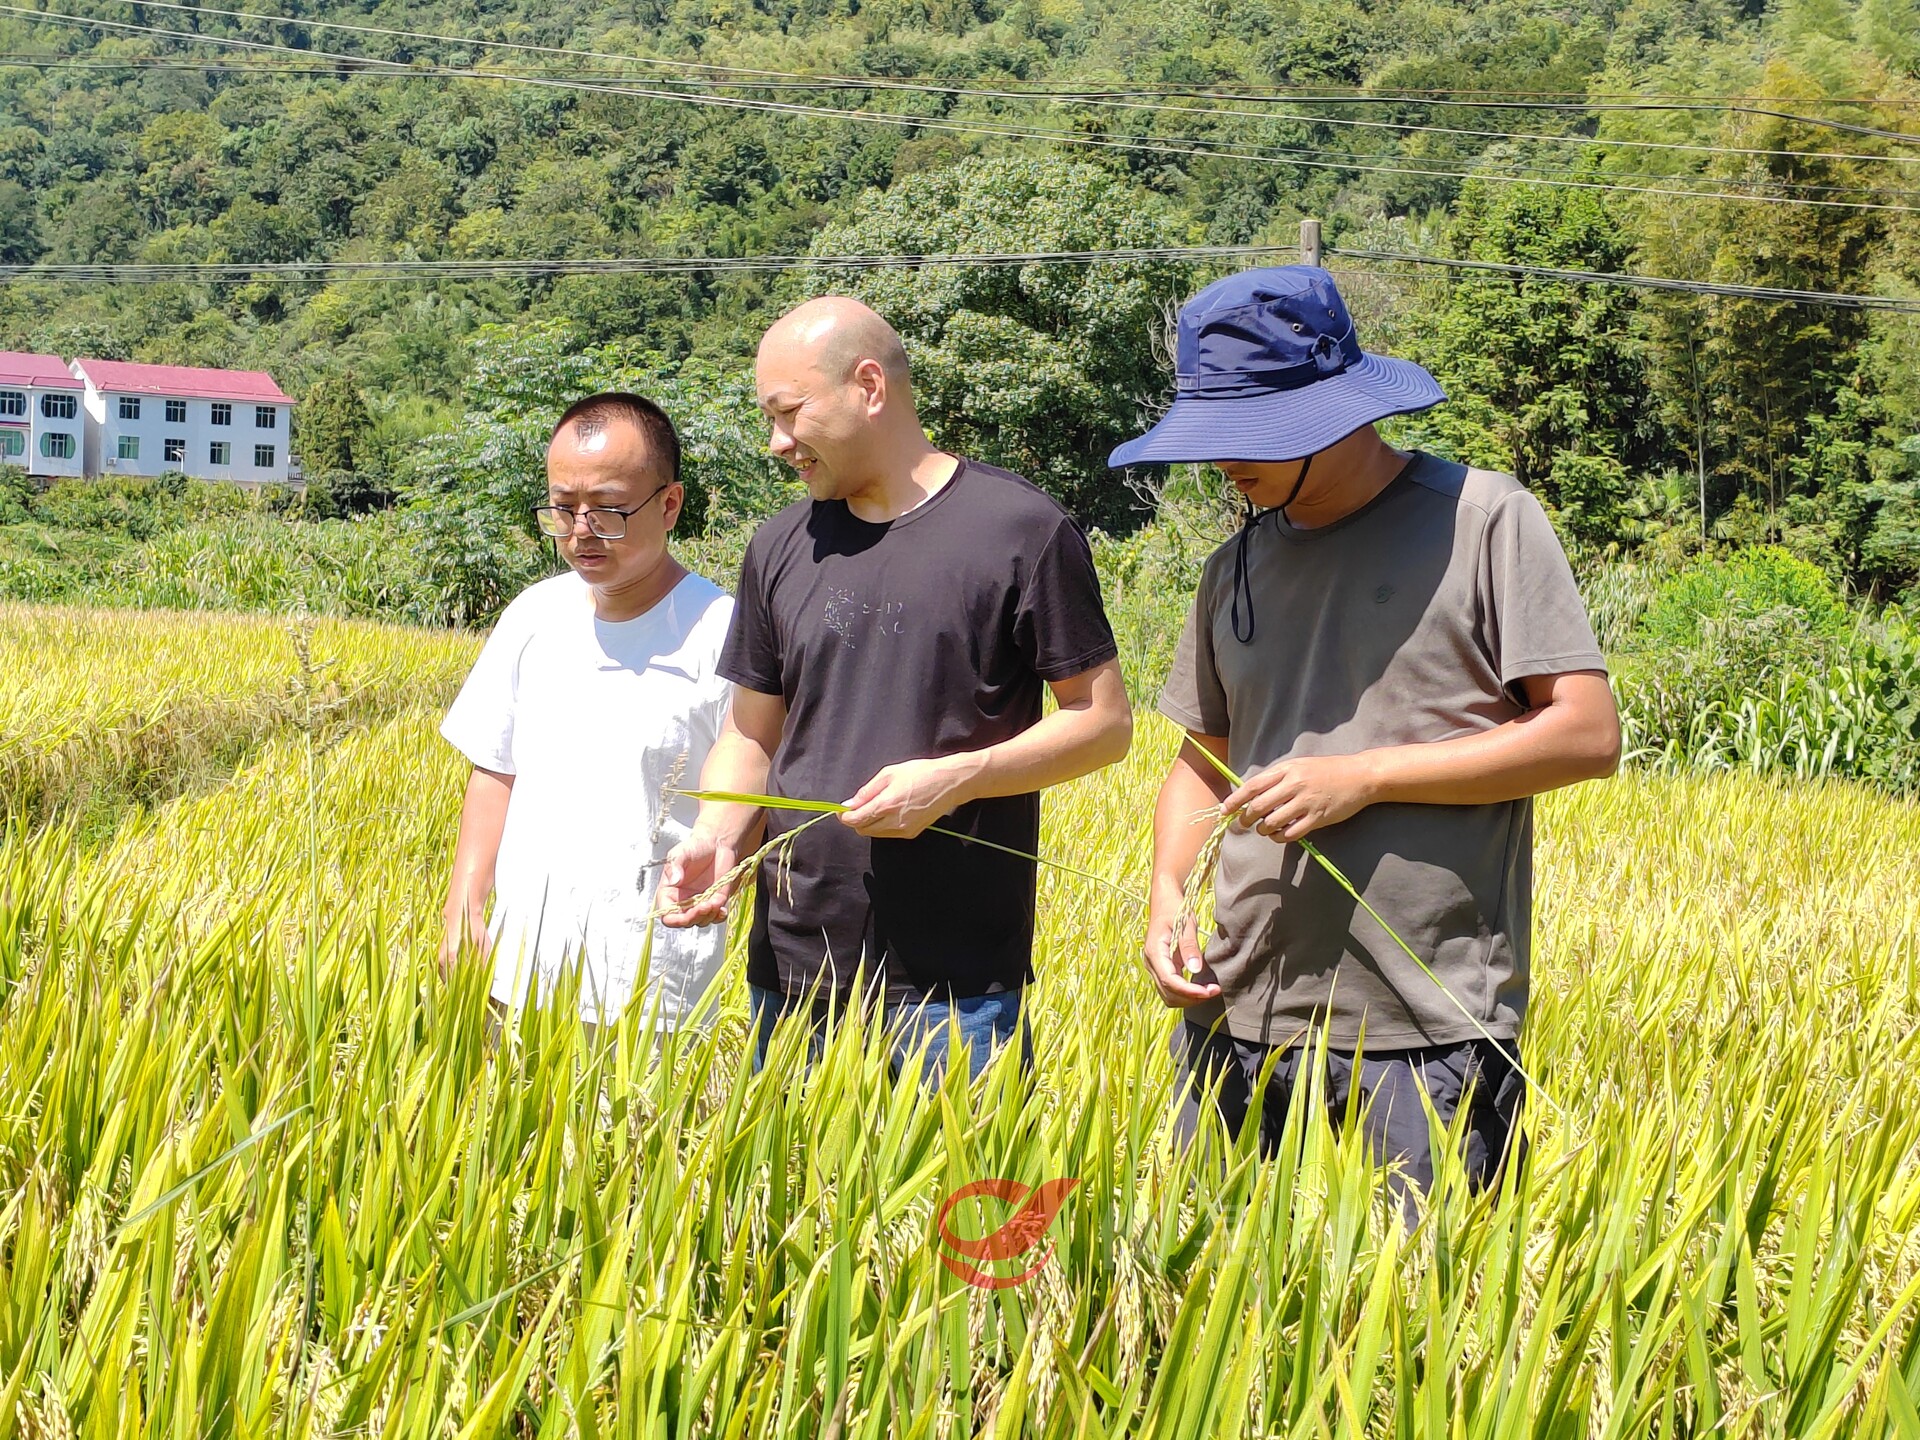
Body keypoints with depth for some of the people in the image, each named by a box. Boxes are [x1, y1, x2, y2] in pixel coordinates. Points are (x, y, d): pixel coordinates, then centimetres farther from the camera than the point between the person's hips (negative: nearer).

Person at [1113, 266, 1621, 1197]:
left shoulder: (1484, 519, -4)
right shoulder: (1238, 568, 13)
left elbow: (1587, 735, -8)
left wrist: (1364, 777, -13)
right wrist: (1166, 893, 2)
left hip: (1427, 1032, -5)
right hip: (1239, 1016, 5)